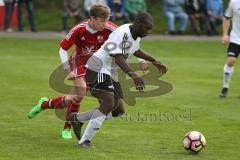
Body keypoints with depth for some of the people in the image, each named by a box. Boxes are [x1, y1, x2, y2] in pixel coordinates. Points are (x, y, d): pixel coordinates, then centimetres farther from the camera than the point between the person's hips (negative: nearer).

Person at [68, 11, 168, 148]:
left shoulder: (137, 35, 5)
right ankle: (85, 141, -17)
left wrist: (154, 61, 26)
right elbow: (118, 58, -36)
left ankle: (76, 118, 19)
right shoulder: (122, 34, -25)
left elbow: (135, 50, 28)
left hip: (111, 73, 10)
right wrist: (133, 75, -48)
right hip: (98, 70, -10)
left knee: (119, 108, 6)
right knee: (108, 103, -23)